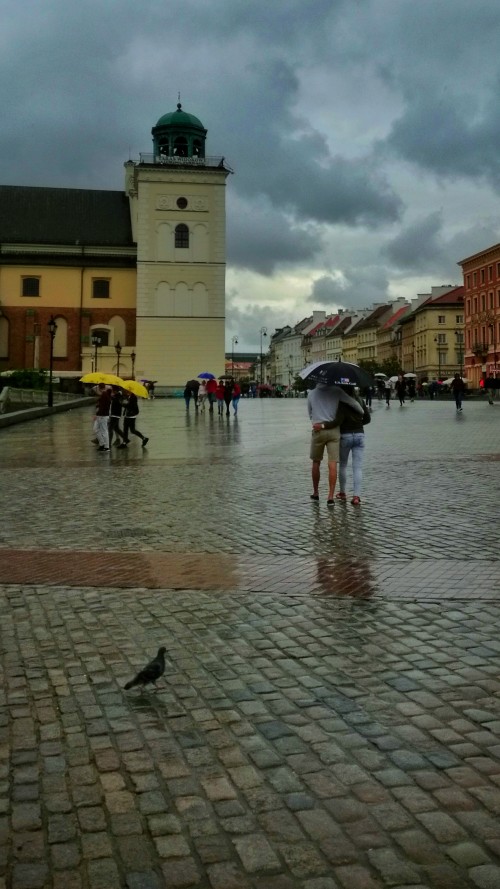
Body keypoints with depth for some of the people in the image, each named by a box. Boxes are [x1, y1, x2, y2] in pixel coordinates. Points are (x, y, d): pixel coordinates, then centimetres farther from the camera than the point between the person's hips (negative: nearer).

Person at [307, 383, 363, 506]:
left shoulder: (311, 394, 3)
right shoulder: (336, 391, -4)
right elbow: (353, 403, -6)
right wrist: (363, 413, 12)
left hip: (318, 431, 1)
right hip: (334, 431, -1)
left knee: (316, 463, 16)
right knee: (332, 465, -2)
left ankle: (315, 493, 25)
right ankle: (330, 497, -7)